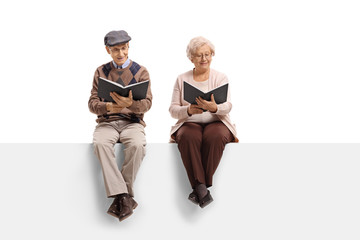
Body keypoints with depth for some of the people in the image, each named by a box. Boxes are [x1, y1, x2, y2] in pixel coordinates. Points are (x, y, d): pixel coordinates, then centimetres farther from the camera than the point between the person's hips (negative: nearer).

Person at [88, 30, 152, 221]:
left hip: (132, 121, -1)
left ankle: (119, 197, -21)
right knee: (100, 143, -33)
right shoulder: (101, 72, 14)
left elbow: (147, 103, -1)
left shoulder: (141, 72, 10)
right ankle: (124, 197, -35)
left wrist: (130, 103, -24)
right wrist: (108, 107, -17)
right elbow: (92, 103, 6)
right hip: (106, 122, 1)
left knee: (137, 145, -35)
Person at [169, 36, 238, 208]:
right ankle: (201, 188, -38)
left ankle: (200, 185, -28)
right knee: (188, 138, -35)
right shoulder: (182, 79, 13)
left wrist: (214, 108, -29)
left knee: (215, 136, -36)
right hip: (189, 123, 1)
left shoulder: (220, 78, 10)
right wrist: (188, 110, -17)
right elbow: (173, 110, 6)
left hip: (216, 122, 0)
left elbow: (227, 106, -5)